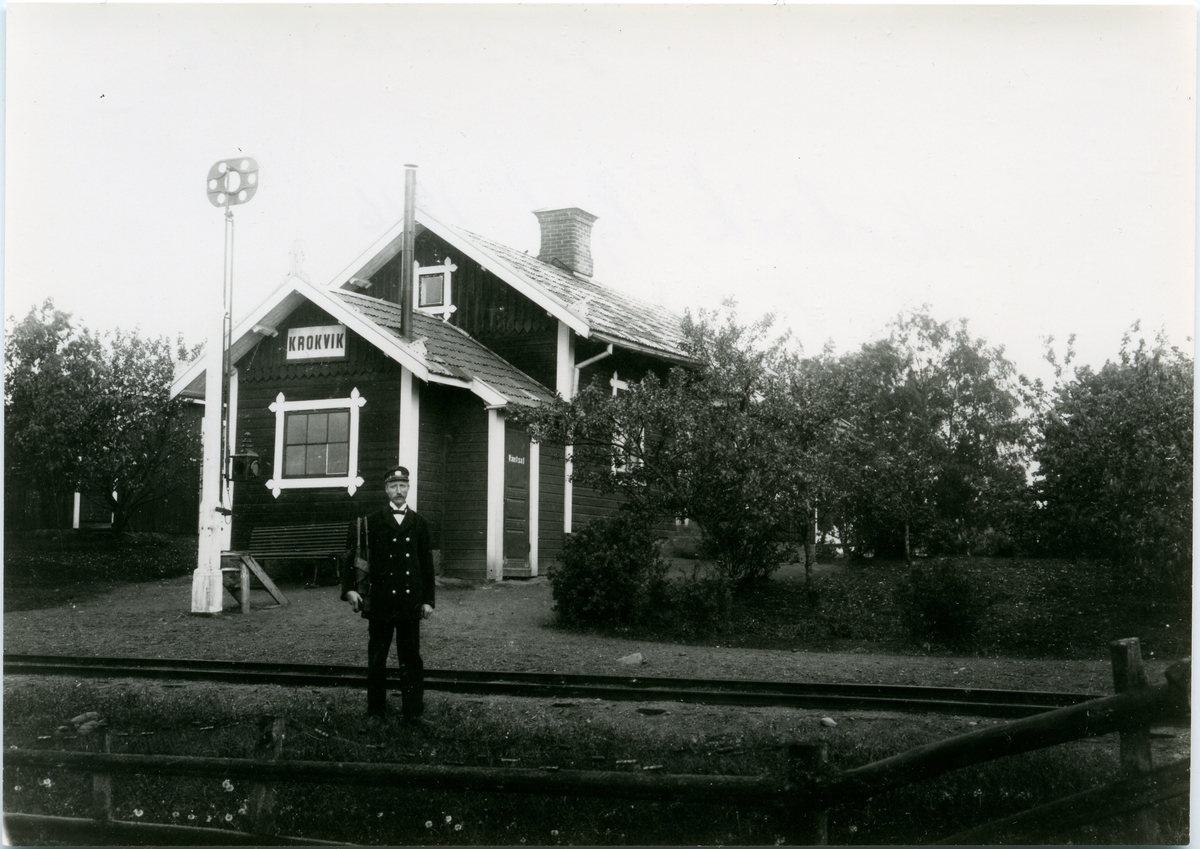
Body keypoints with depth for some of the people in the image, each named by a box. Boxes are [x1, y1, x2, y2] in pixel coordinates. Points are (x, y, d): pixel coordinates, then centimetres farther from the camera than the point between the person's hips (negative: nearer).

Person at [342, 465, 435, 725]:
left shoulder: (419, 523, 9)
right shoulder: (372, 521, 3)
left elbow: (427, 564, 10)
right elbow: (356, 556, 0)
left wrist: (427, 599, 6)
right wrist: (350, 588, -12)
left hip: (410, 603, 1)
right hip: (380, 602, -1)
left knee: (411, 658, 4)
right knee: (376, 658, 6)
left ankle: (413, 711, 10)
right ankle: (375, 711, 14)